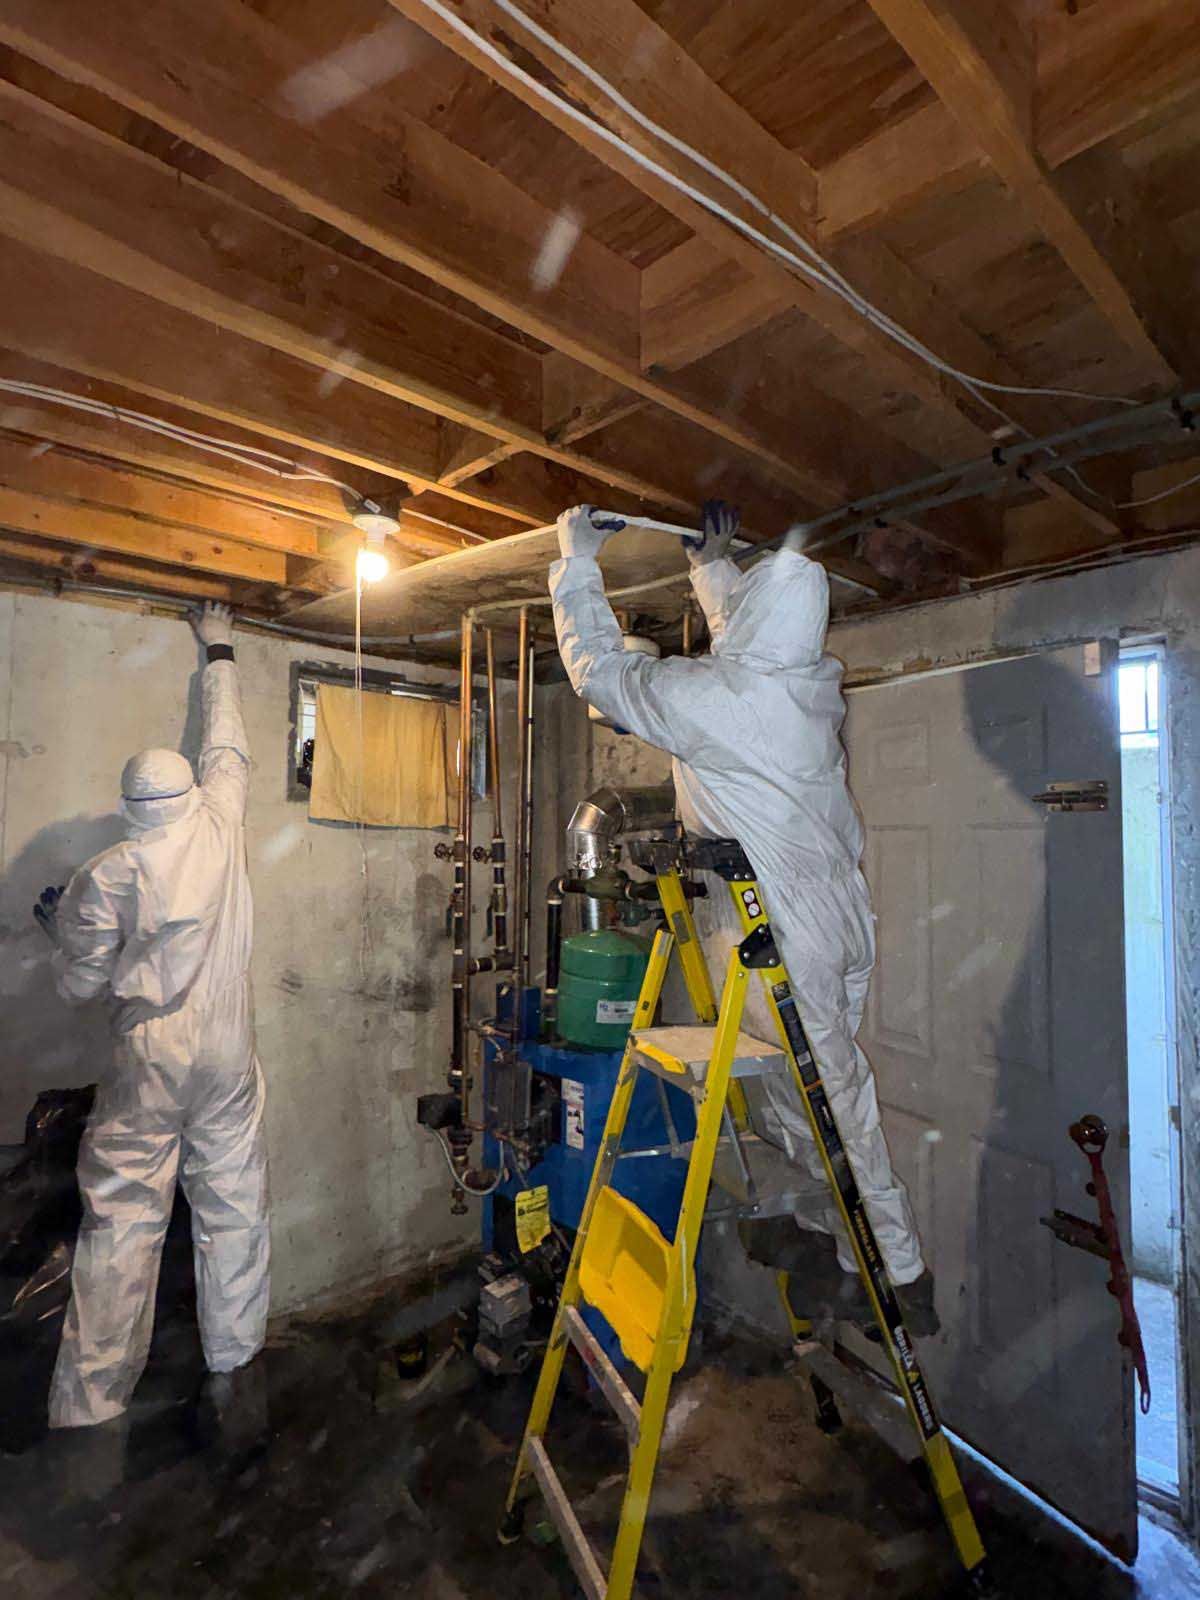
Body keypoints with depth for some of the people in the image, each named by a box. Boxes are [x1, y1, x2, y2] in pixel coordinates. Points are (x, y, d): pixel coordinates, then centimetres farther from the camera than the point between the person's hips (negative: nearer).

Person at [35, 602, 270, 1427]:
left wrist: (58, 923, 19)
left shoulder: (108, 876, -9)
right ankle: (234, 1353, 28)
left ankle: (93, 1398, 18)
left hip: (150, 1061, -2)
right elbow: (229, 749, 14)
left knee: (123, 1219, 8)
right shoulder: (222, 824, -4)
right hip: (230, 1057, 3)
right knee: (235, 1204, 14)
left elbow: (82, 985, 0)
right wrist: (219, 655, 26)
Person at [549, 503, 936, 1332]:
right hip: (844, 923, 8)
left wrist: (578, 562, 10)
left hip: (779, 937, -8)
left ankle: (896, 1274, 24)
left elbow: (599, 667, -5)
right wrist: (714, 564, 36)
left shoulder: (706, 697, -20)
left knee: (831, 1098, 7)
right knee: (809, 1085, 22)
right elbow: (754, 654, 24)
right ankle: (821, 1231, 40)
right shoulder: (816, 685, 1)